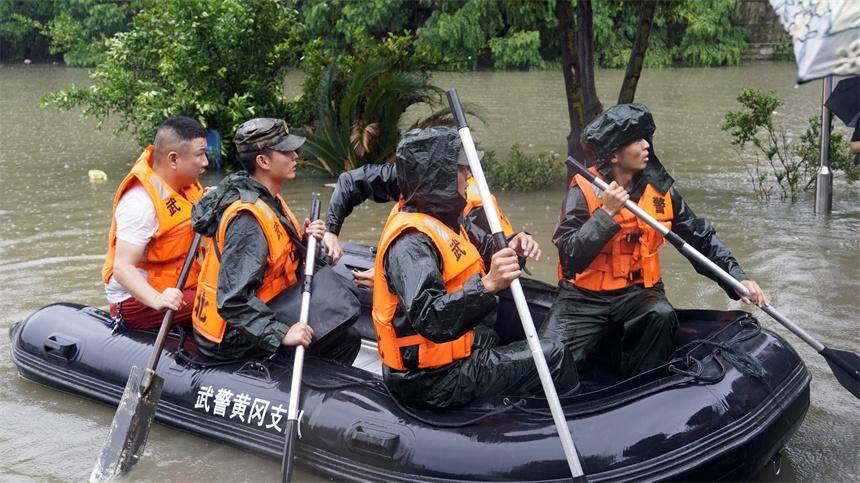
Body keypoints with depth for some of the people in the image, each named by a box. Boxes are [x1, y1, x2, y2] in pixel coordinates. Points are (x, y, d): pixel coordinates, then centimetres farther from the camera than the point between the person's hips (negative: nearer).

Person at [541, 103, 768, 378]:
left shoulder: (660, 189, 0)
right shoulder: (584, 190, -11)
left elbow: (701, 239, 7)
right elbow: (570, 258, -20)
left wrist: (738, 278, -4)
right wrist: (606, 213, -27)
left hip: (638, 291, 3)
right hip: (584, 296, -3)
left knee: (661, 315, -30)